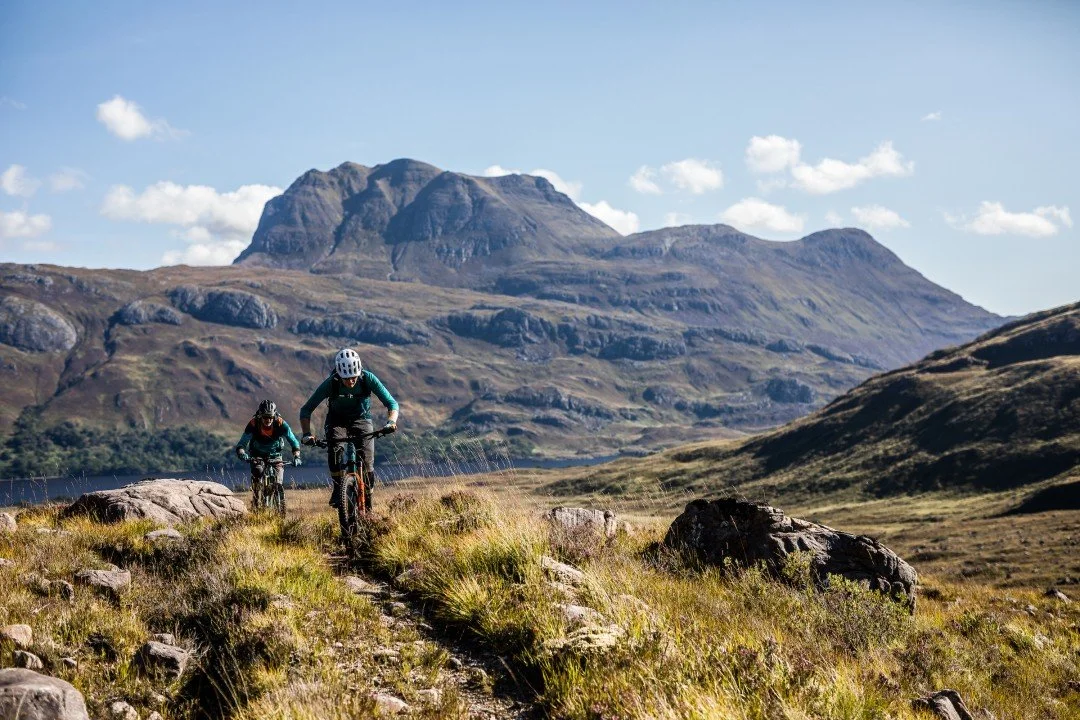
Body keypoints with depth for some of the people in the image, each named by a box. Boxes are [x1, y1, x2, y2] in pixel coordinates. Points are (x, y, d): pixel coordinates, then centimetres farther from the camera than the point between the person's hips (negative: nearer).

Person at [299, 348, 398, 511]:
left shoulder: (368, 379, -25)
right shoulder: (330, 383, -26)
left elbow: (391, 403, -21)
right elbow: (306, 410, -19)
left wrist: (391, 422, -41)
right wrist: (307, 434, -34)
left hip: (361, 420, 0)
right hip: (337, 421, 0)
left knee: (367, 461, -16)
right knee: (334, 449, -31)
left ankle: (367, 502, 0)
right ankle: (338, 487, -13)